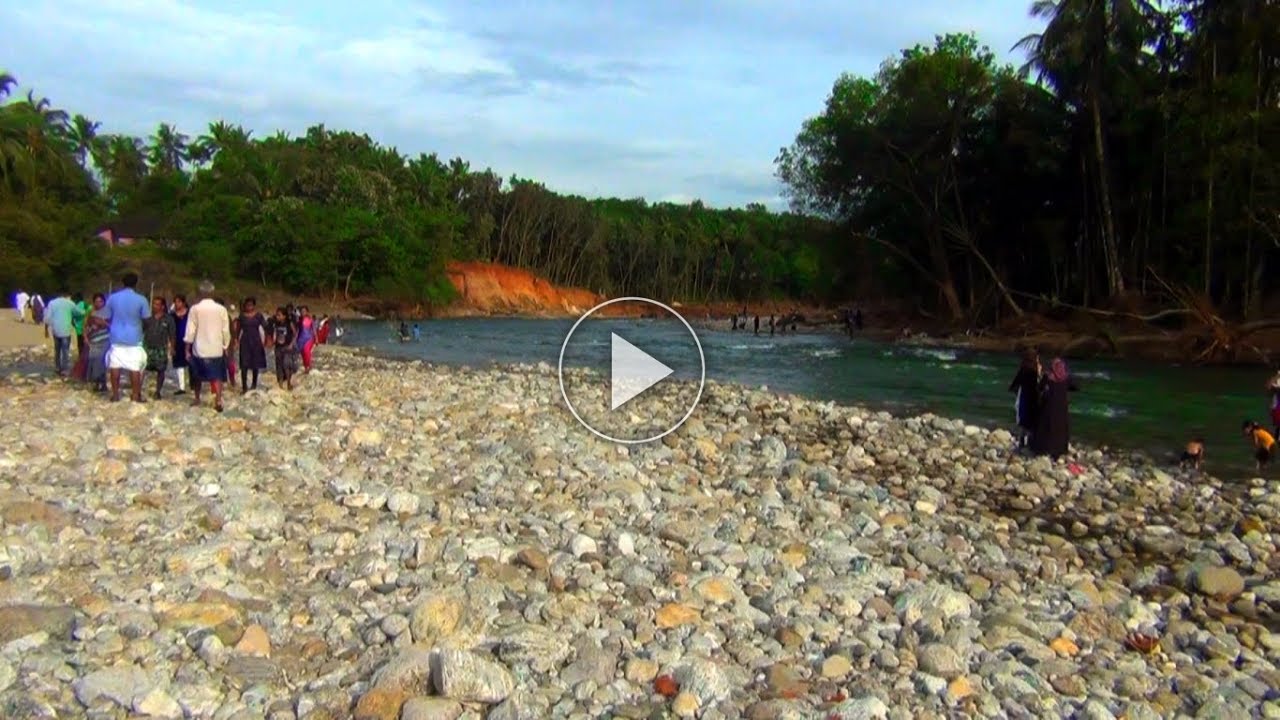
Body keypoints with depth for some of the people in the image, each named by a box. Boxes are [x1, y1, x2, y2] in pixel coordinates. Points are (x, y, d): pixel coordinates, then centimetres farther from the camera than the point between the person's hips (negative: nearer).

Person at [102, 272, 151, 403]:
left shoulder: (112, 298, -1)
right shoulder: (141, 300, -9)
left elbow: (108, 317, 5)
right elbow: (146, 318, -5)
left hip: (116, 337, 3)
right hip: (134, 338, -3)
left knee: (115, 366, 8)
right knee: (135, 367, 1)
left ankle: (115, 394, 10)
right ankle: (135, 395, 2)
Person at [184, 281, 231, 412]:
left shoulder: (195, 309, -7)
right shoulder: (221, 309, -5)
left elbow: (190, 331, -5)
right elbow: (226, 331, 0)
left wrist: (187, 349, 4)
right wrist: (226, 346, 12)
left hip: (199, 349, 0)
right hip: (216, 349, 0)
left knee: (197, 376, 19)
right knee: (217, 376, 2)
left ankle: (196, 399, 32)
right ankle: (218, 401, -14)